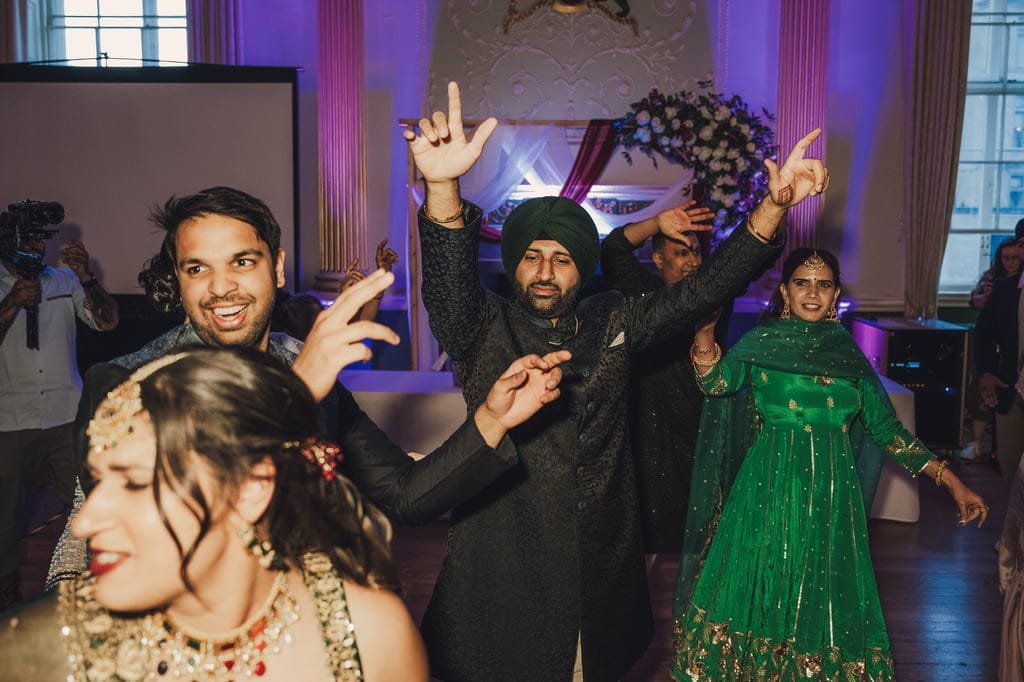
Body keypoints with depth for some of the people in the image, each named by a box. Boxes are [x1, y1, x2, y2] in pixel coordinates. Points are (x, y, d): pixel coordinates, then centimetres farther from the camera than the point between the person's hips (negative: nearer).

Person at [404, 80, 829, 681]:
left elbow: (703, 288, 0)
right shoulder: (485, 331, -6)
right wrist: (443, 187, -45)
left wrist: (775, 205, -12)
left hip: (602, 564, 3)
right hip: (505, 569, -3)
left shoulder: (613, 325, 5)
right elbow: (450, 285, -26)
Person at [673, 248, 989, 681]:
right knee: (759, 589, 2)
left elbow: (886, 428, 8)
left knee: (822, 601, 7)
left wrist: (950, 481, 2)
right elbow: (716, 382, -16)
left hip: (830, 494, 2)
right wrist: (704, 331, -34)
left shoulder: (849, 354, 7)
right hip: (770, 489, -2)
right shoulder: (761, 343, 2)